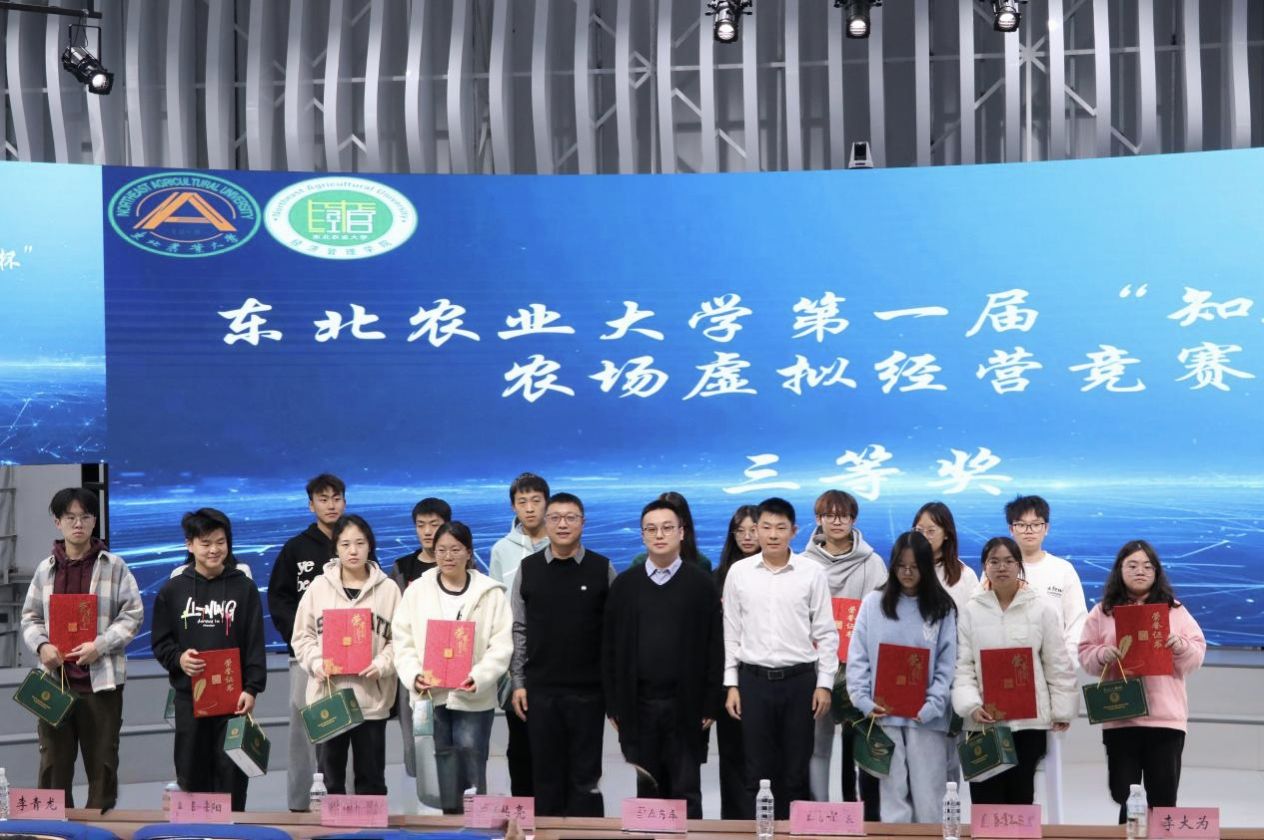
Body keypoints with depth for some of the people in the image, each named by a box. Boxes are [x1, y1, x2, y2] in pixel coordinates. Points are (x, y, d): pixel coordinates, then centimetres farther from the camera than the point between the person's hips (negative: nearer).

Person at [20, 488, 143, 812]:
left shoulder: (114, 566, 0)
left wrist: (100, 645, -14)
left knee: (102, 761, 6)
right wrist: (41, 645, -7)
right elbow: (30, 618, 13)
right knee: (53, 761, 7)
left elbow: (133, 614, -2)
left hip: (101, 678, -2)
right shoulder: (45, 569, 8)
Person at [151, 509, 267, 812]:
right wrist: (178, 659, -13)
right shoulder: (173, 590, 6)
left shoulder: (244, 588, 3)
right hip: (189, 696, 1)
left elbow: (255, 644, 0)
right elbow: (161, 642, 8)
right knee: (190, 772, 6)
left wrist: (251, 689, -9)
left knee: (231, 773, -1)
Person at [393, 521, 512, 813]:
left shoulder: (491, 593, 0)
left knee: (471, 772, 1)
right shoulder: (417, 590, 6)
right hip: (429, 695, 2)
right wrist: (414, 675, -14)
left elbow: (501, 646, -4)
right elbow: (403, 641, 3)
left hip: (473, 698, -2)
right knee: (434, 772, 6)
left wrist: (478, 678, -18)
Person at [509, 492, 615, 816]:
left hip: (588, 690, -1)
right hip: (540, 690, 1)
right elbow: (519, 630, 6)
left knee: (585, 776, 5)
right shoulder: (528, 569, 3)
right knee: (547, 775, 8)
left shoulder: (602, 569, -1)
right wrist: (518, 683, 2)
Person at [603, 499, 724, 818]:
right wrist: (613, 704, 2)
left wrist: (710, 705, -5)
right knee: (645, 792, 7)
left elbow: (714, 647, -1)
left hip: (685, 705, -2)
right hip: (637, 705, 2)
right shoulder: (624, 585, 6)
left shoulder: (701, 583, 1)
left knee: (686, 792, 4)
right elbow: (610, 648, 6)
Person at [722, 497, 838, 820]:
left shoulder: (812, 572, -2)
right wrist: (731, 684, 3)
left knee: (796, 770, 6)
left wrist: (824, 684, -3)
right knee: (758, 770, 6)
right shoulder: (739, 572, 2)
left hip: (799, 679, -1)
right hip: (754, 679, 1)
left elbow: (826, 633, 1)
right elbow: (731, 633, 6)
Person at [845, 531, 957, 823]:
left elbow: (948, 664, 0)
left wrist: (932, 707, -11)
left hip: (927, 719, 0)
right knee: (892, 795, 2)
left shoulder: (943, 608, 5)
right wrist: (864, 701, -8)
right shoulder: (873, 603, 7)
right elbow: (857, 657, 4)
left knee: (928, 799, 2)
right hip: (884, 714, 0)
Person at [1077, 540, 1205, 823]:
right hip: (1119, 717, 0)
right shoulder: (1102, 612, 8)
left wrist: (1181, 646, -13)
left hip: (1165, 717, 0)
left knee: (1163, 800, 4)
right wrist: (1103, 655, -14)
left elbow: (1197, 656, 7)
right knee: (1125, 798, 3)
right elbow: (1084, 654, 7)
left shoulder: (1174, 610, 9)